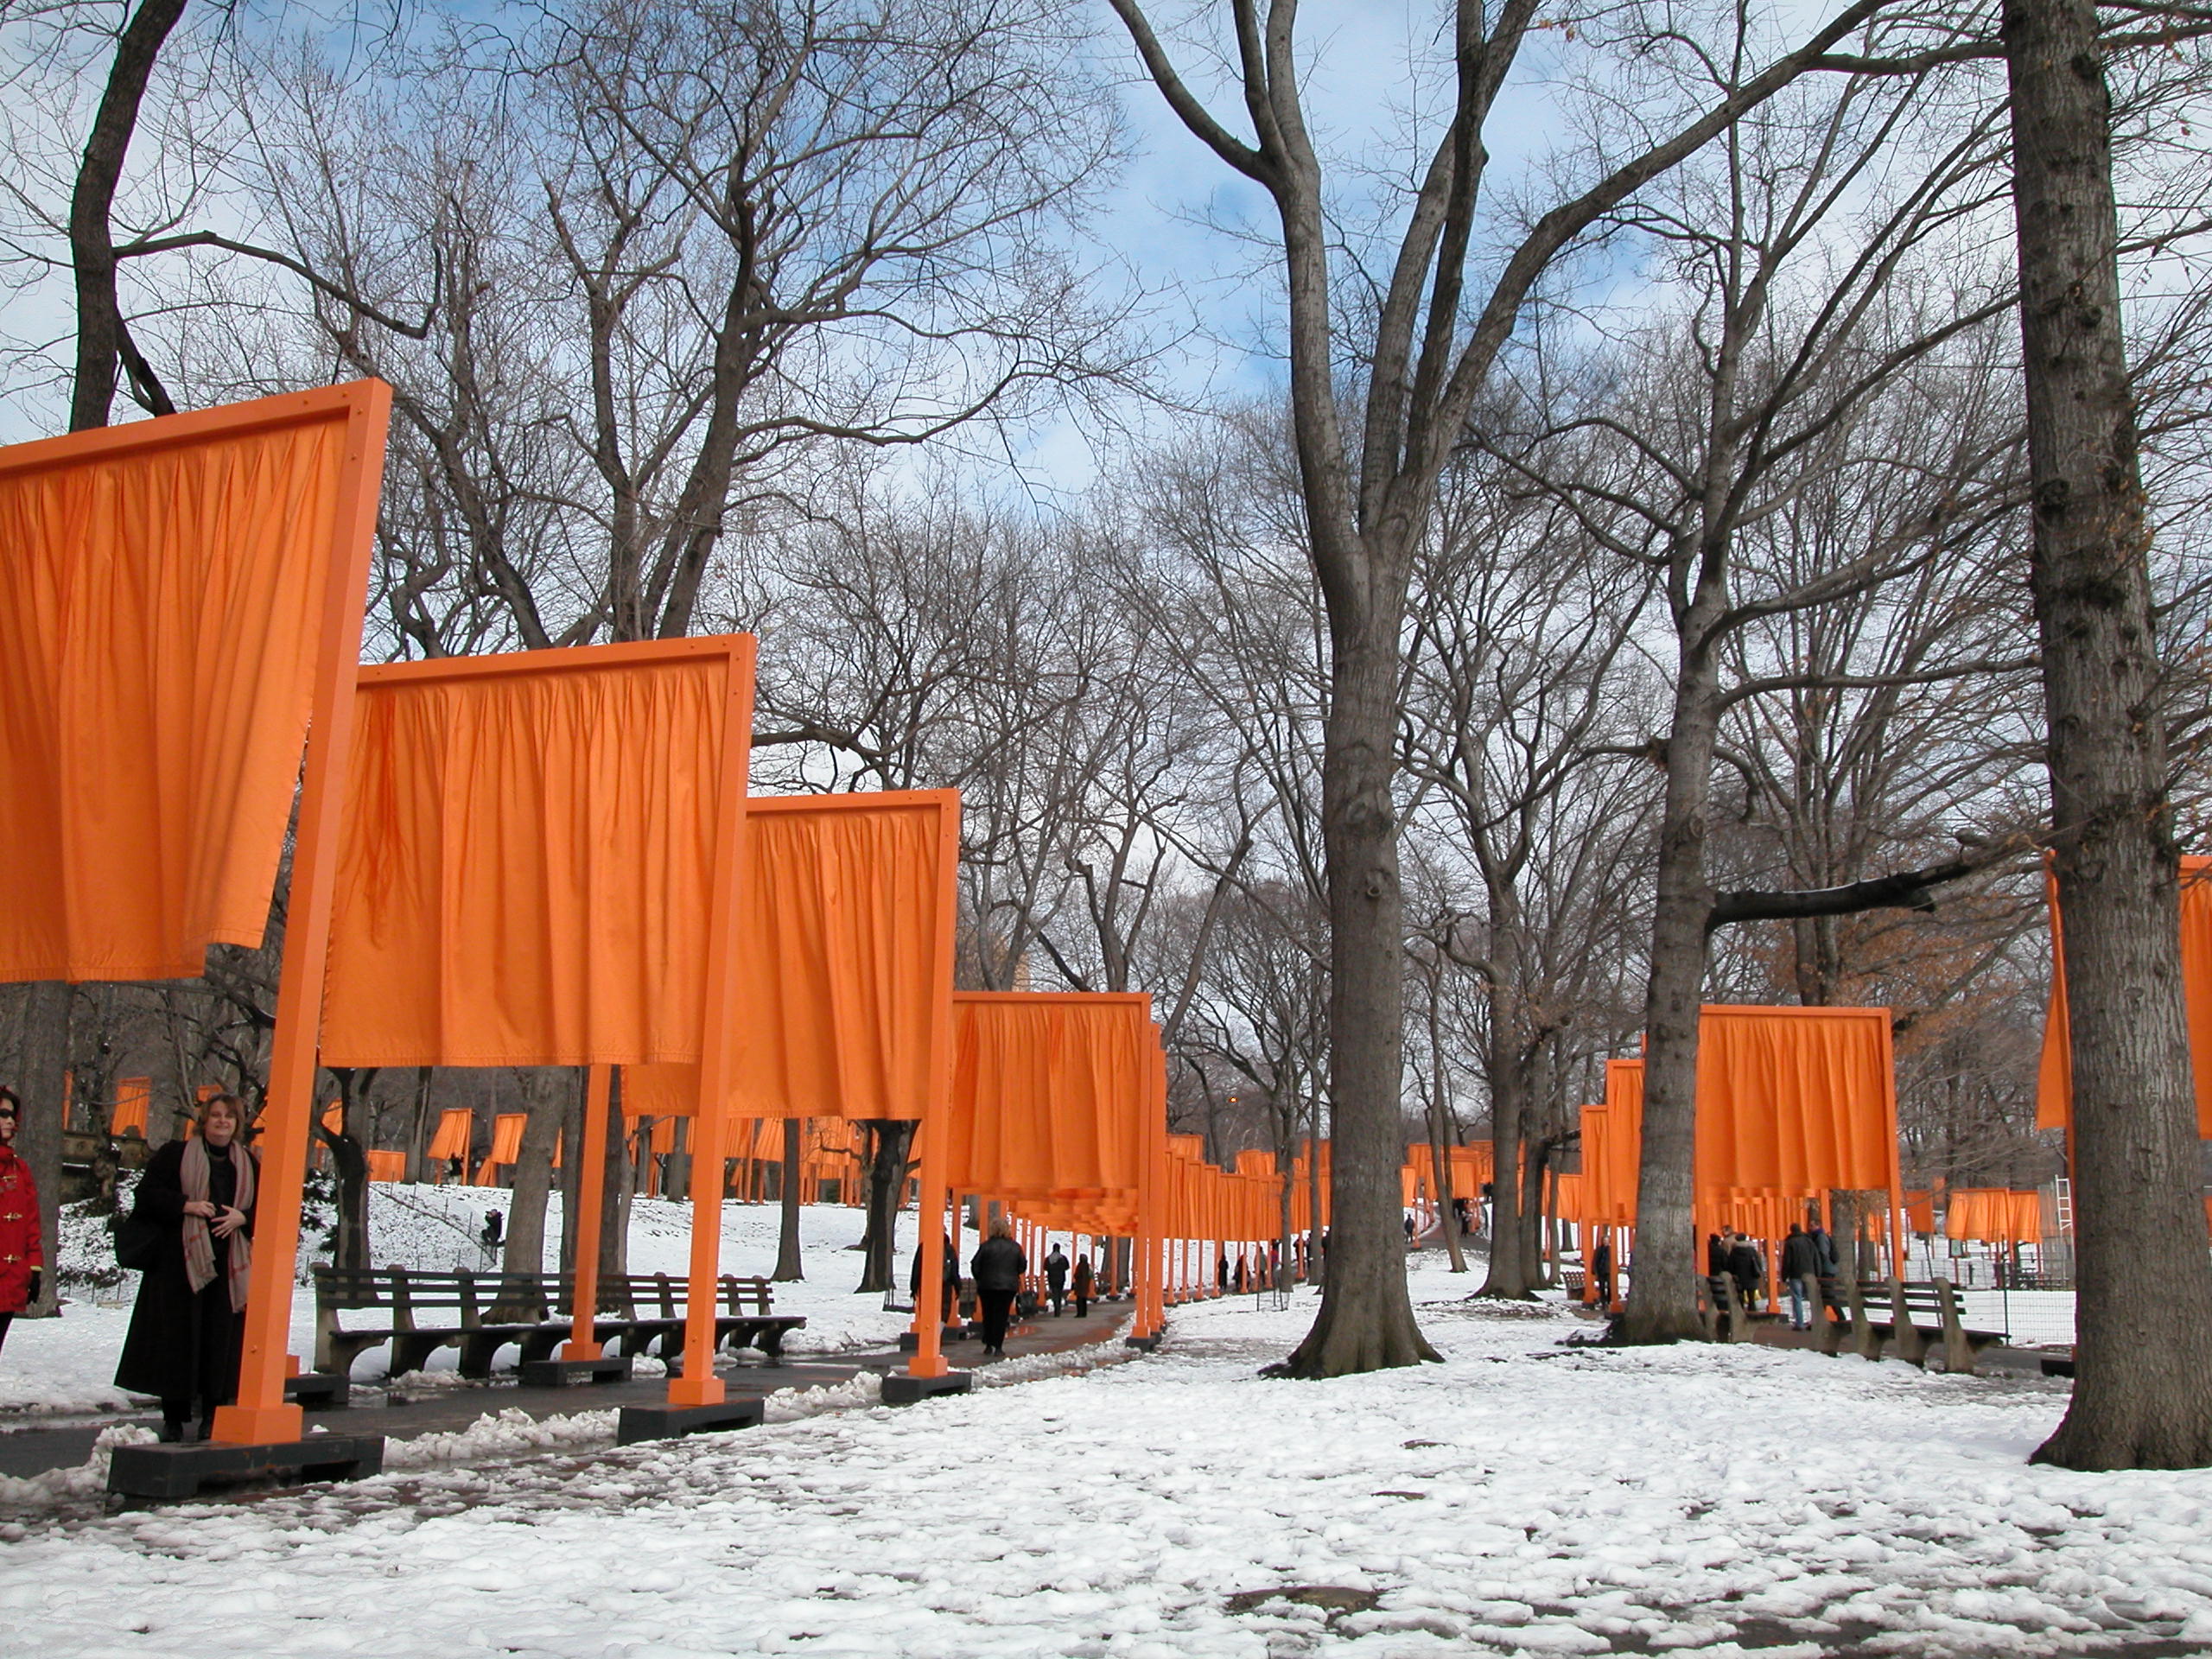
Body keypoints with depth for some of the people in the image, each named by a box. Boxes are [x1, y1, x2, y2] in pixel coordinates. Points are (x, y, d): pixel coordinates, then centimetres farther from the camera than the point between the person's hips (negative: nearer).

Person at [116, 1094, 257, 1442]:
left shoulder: (248, 1164, 14)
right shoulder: (176, 1155, 5)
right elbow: (148, 1192, -1)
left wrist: (243, 1217, -7)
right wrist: (186, 1205, -14)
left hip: (229, 1268, 2)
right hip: (181, 1262, -2)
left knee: (221, 1340, 0)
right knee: (177, 1338, -2)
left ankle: (212, 1416, 7)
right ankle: (173, 1418, 7)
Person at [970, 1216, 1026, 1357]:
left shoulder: (986, 1246, -9)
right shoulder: (1015, 1247, -1)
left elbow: (975, 1265, -5)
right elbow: (1022, 1267, 6)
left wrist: (980, 1279, 12)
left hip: (987, 1286, -1)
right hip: (1009, 1286, 1)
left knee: (988, 1315, 11)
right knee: (1002, 1316, 4)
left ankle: (989, 1345, 12)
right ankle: (998, 1346, -3)